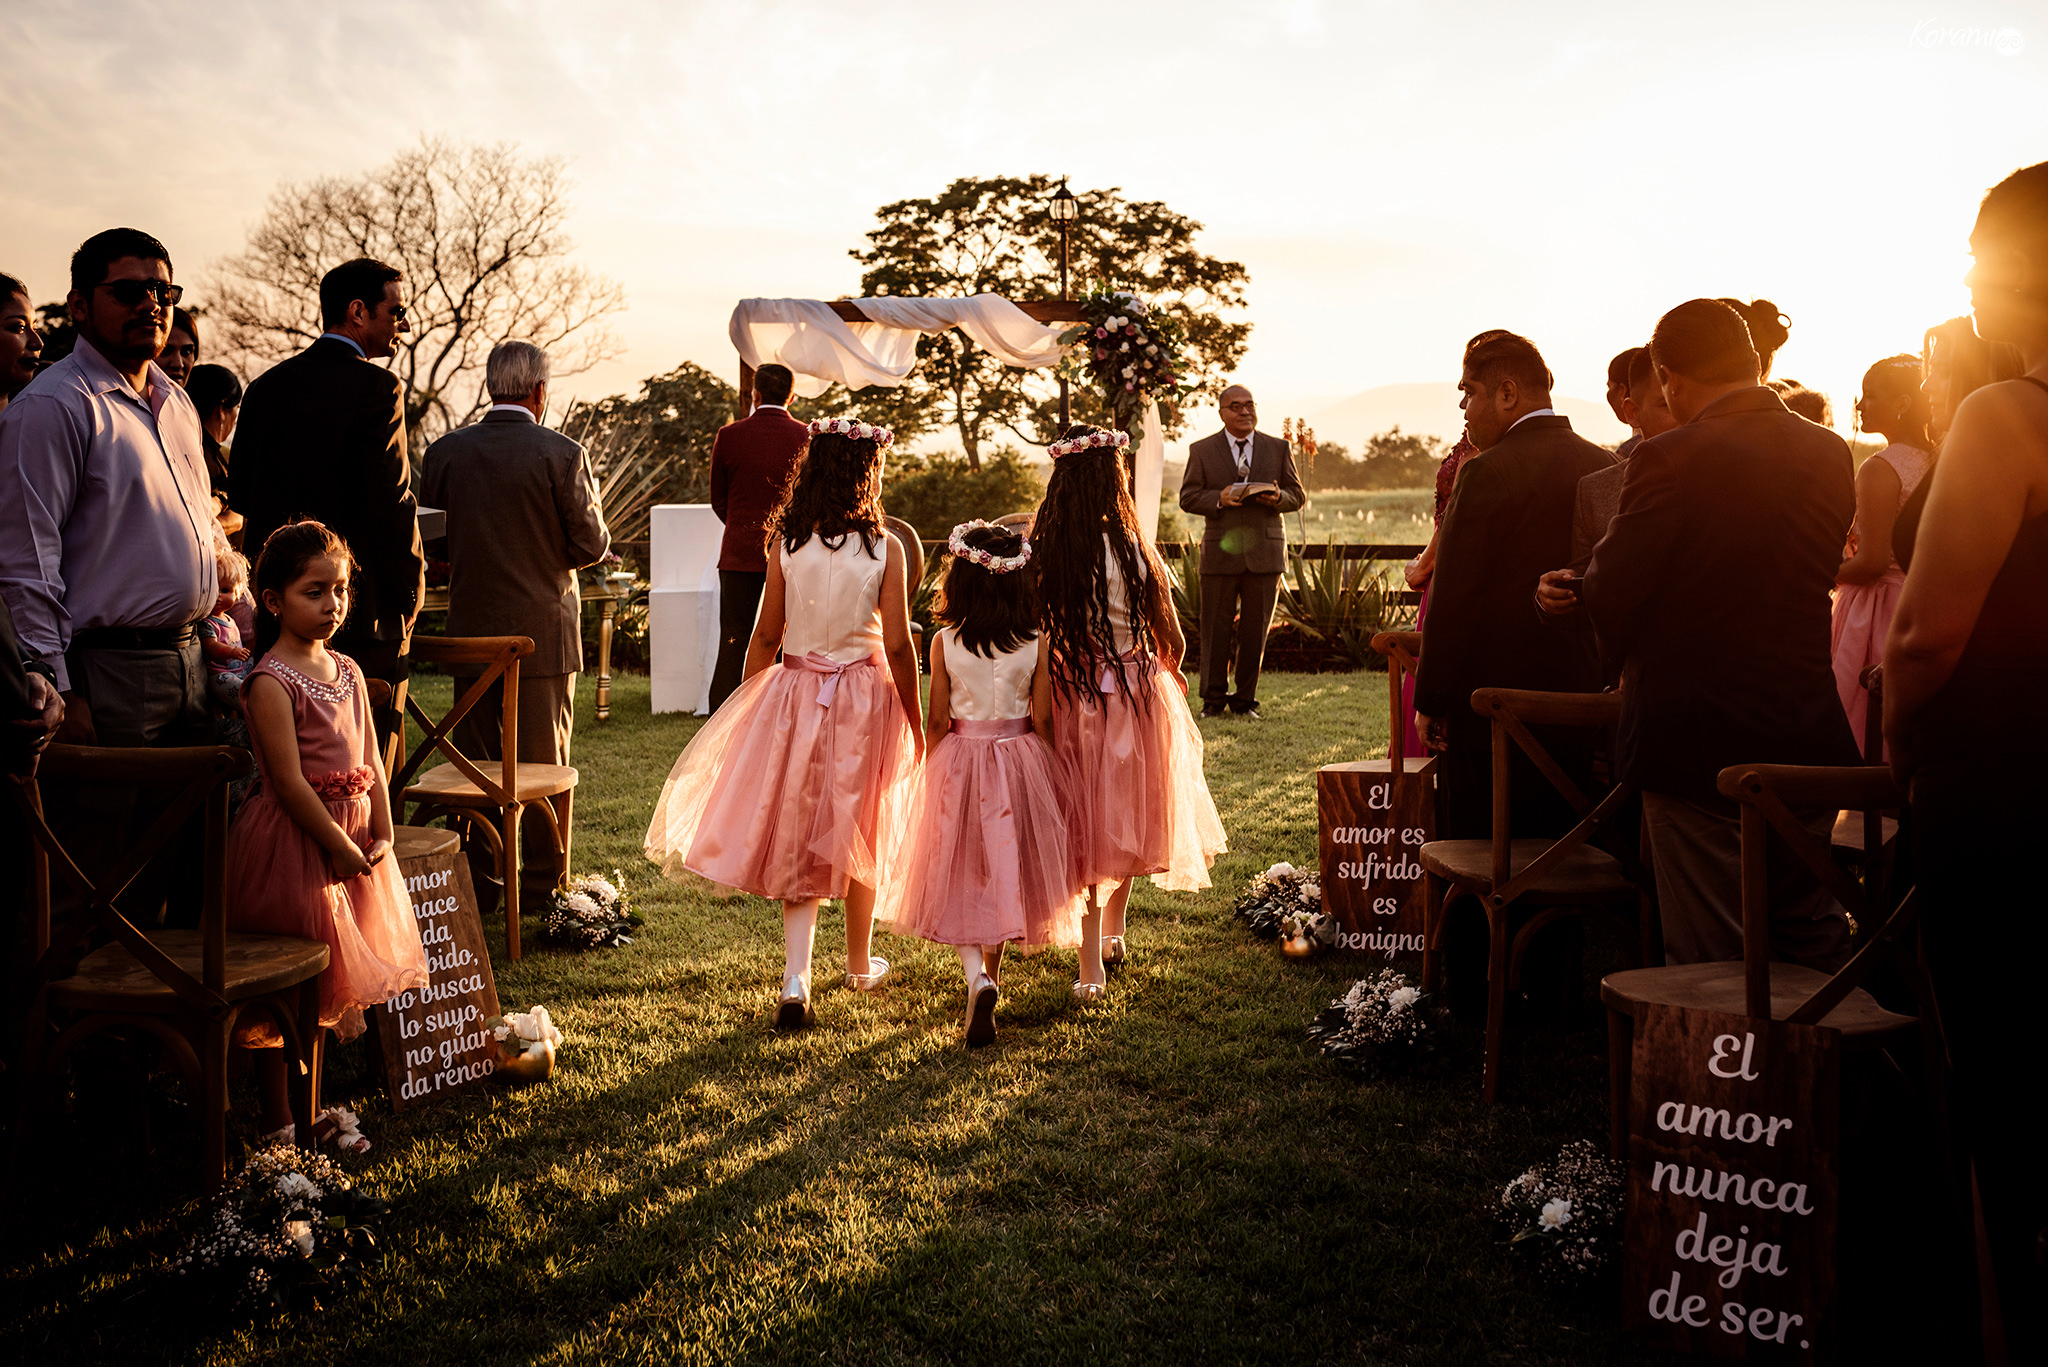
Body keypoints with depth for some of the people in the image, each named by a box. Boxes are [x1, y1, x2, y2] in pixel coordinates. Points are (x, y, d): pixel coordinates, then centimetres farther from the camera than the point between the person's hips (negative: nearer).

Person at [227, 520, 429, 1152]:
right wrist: (338, 845, -17)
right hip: (291, 844, -8)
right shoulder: (271, 682, -15)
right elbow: (289, 782, -19)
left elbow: (370, 762, 9)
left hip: (351, 841, 8)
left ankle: (313, 1104, 27)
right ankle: (278, 1119, 10)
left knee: (327, 980, 15)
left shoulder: (347, 671, 8)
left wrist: (381, 836, -2)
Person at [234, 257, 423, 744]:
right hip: (362, 609, -7)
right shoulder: (376, 387, -12)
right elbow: (391, 500, -15)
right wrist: (408, 596, -6)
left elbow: (242, 492, 12)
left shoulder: (267, 385, 10)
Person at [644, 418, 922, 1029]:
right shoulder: (885, 549, -10)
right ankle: (860, 964, 32)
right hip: (864, 698, -1)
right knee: (860, 833, 16)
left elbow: (765, 637, 0)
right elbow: (898, 645, -9)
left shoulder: (787, 545, -5)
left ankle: (795, 980, -7)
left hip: (796, 694, 1)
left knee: (798, 842, 6)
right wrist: (915, 722, 2)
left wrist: (746, 707, 14)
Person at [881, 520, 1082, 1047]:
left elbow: (937, 720, -6)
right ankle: (991, 971, 33)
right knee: (1006, 874, 19)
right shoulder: (1036, 646, -9)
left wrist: (931, 768, 10)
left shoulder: (944, 643, -11)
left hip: (960, 762, -1)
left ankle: (978, 977, -14)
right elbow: (1042, 722, -5)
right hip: (1021, 764, 1)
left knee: (961, 881, 7)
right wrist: (1045, 770, 10)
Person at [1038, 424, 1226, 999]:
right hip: (1138, 691, -1)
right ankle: (1113, 931, 37)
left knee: (1089, 825, 10)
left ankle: (1092, 965, 6)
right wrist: (1168, 672, 16)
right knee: (1128, 817, 20)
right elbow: (1172, 640, -5)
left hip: (1071, 701, 1)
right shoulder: (1133, 551, -13)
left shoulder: (1040, 552, -9)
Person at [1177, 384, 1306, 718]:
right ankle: (1214, 698, 14)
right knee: (1216, 629, 2)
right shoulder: (1201, 450, 5)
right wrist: (1218, 499, -16)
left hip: (1265, 552, 1)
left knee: (1256, 630, 4)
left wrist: (1278, 498, -12)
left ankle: (1245, 700, 14)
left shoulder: (1278, 449, 10)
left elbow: (1298, 496, 10)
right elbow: (1188, 498, 2)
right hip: (1220, 552, -1)